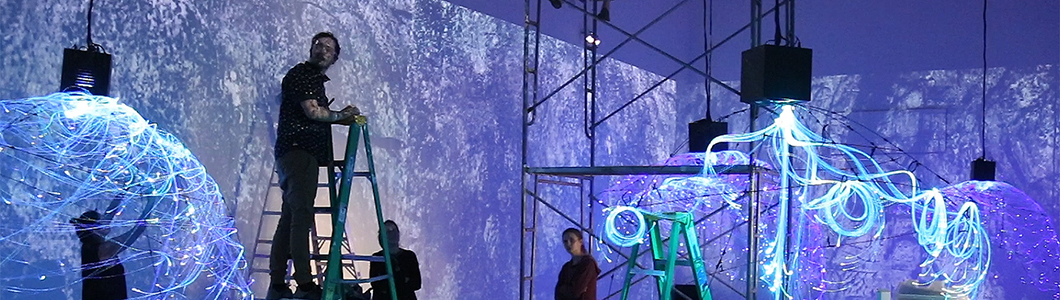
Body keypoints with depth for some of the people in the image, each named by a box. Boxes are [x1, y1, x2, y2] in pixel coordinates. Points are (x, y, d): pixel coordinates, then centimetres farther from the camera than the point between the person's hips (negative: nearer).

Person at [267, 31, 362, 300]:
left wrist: (343, 118, 16)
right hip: (297, 149, -10)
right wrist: (341, 115, 0)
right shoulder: (300, 74, -4)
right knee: (301, 215, -15)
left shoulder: (317, 80, 25)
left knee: (290, 218, 7)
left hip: (305, 154, 10)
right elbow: (312, 112, -14)